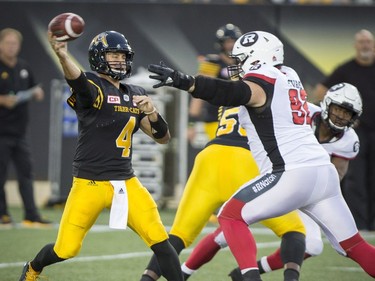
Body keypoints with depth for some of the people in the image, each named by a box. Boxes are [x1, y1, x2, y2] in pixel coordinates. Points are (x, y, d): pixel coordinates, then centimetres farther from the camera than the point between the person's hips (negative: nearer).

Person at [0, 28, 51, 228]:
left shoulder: (24, 67, 13)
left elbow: (32, 90, 24)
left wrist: (37, 93, 2)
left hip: (20, 130, 6)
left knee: (26, 172, 3)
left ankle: (31, 216, 4)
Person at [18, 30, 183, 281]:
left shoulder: (136, 95, 10)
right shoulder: (93, 88, -9)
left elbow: (163, 138, 12)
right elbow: (77, 80, -35)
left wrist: (152, 113, -10)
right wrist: (62, 54, -58)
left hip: (127, 183, 4)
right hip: (90, 184, -4)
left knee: (159, 240, -10)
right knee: (66, 250, 2)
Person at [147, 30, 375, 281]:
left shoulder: (261, 82, -3)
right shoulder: (289, 76, 20)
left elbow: (229, 93, -24)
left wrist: (182, 81, -34)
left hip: (291, 176, -8)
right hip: (324, 171, 8)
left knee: (231, 217, 5)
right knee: (354, 246, 12)